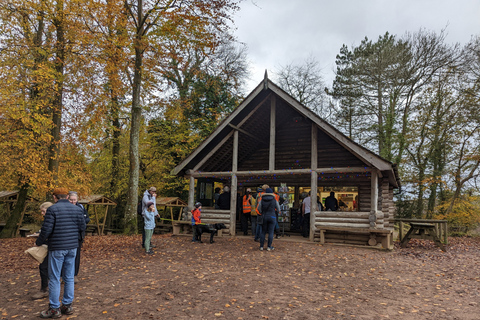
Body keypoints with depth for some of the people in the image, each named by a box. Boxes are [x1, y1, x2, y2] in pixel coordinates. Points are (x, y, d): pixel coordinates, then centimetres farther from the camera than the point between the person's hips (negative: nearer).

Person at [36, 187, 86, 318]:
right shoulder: (77, 209, 5)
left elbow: (46, 229, -13)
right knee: (69, 277, 13)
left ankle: (54, 309, 11)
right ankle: (67, 305, 21)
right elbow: (82, 228, 6)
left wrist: (38, 242, 4)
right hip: (72, 248, 5)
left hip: (57, 248, -5)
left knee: (54, 279, 4)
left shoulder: (52, 209, -10)